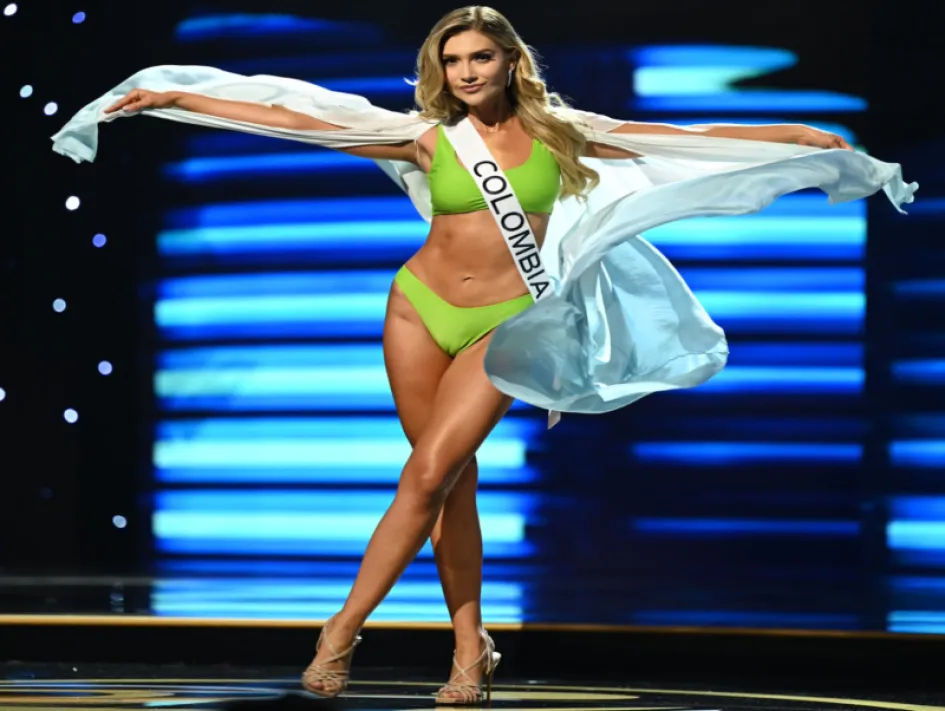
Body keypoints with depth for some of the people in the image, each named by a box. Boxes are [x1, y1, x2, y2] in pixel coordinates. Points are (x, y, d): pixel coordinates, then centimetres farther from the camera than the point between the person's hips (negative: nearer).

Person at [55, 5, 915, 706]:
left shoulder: (557, 131, 1)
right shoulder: (428, 136, 0)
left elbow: (681, 139, 5)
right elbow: (293, 118, 0)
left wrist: (792, 134, 4)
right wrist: (176, 99, -1)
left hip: (501, 323, -1)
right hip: (419, 308, 2)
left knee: (429, 474, -12)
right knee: (450, 483, 4)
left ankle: (345, 628, -5)